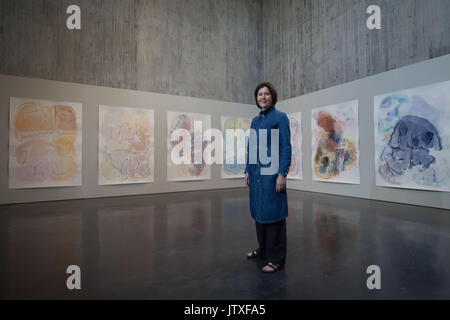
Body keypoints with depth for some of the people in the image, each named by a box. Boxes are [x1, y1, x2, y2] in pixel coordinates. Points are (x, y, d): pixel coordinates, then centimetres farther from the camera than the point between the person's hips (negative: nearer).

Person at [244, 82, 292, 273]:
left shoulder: (280, 117, -4)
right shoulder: (255, 120, 15)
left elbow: (286, 147, -10)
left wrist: (282, 173, -17)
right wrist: (248, 170, 14)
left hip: (271, 173, -7)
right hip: (256, 172, 7)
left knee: (272, 213, -1)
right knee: (258, 211, 14)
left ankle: (277, 259, 14)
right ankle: (263, 249, 33)